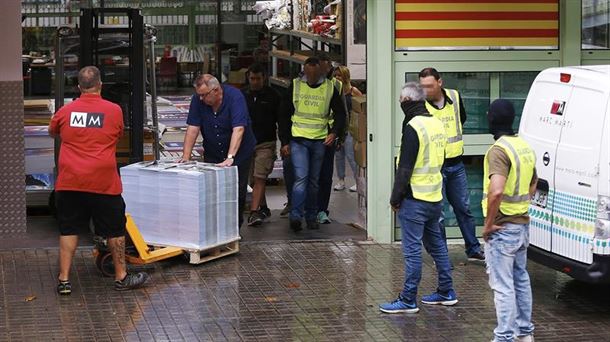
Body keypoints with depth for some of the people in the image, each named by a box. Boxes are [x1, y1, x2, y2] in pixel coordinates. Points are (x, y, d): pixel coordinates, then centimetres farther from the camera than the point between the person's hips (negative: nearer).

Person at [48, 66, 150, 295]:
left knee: (68, 230, 9)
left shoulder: (65, 111, 3)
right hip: (103, 182, -2)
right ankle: (121, 277, 20)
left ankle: (64, 280, 8)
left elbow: (52, 132, 22)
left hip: (69, 181, 2)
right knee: (115, 230, 11)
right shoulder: (114, 111, -3)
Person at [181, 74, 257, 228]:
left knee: (237, 192, -4)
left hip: (239, 152, -3)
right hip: (212, 154, 3)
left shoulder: (235, 97, -23)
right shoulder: (198, 100, -10)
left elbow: (238, 129, -31)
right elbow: (193, 128, -11)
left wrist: (230, 158, -40)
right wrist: (185, 157, -19)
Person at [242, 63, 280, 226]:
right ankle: (263, 208, 27)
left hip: (266, 143, -4)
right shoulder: (242, 95, 7)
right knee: (254, 179, 11)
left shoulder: (272, 95, 0)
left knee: (259, 178, -14)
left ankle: (254, 212, -20)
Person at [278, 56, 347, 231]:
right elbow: (284, 114, 5)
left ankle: (311, 217, 18)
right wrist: (284, 142, 1)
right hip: (298, 140, -2)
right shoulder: (295, 86, 0)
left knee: (314, 181, 10)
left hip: (319, 141, 2)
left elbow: (340, 113, 11)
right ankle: (295, 216, -15)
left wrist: (335, 132, -7)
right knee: (301, 177, -14)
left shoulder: (330, 88, 2)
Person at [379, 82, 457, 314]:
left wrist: (396, 198, -11)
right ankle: (446, 292, 25)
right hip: (435, 197, 9)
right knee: (436, 244, 18)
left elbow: (405, 168, -19)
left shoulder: (413, 127, -17)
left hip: (415, 199, -9)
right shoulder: (436, 124, 11)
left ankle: (408, 300, -1)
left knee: (412, 249, -5)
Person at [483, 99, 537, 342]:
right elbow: (532, 186, 23)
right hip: (522, 224, 9)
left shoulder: (498, 150, -20)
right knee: (520, 279, 20)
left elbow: (496, 191, -33)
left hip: (502, 229, -9)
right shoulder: (525, 147, 9)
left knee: (502, 286, -3)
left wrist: (488, 224, -22)